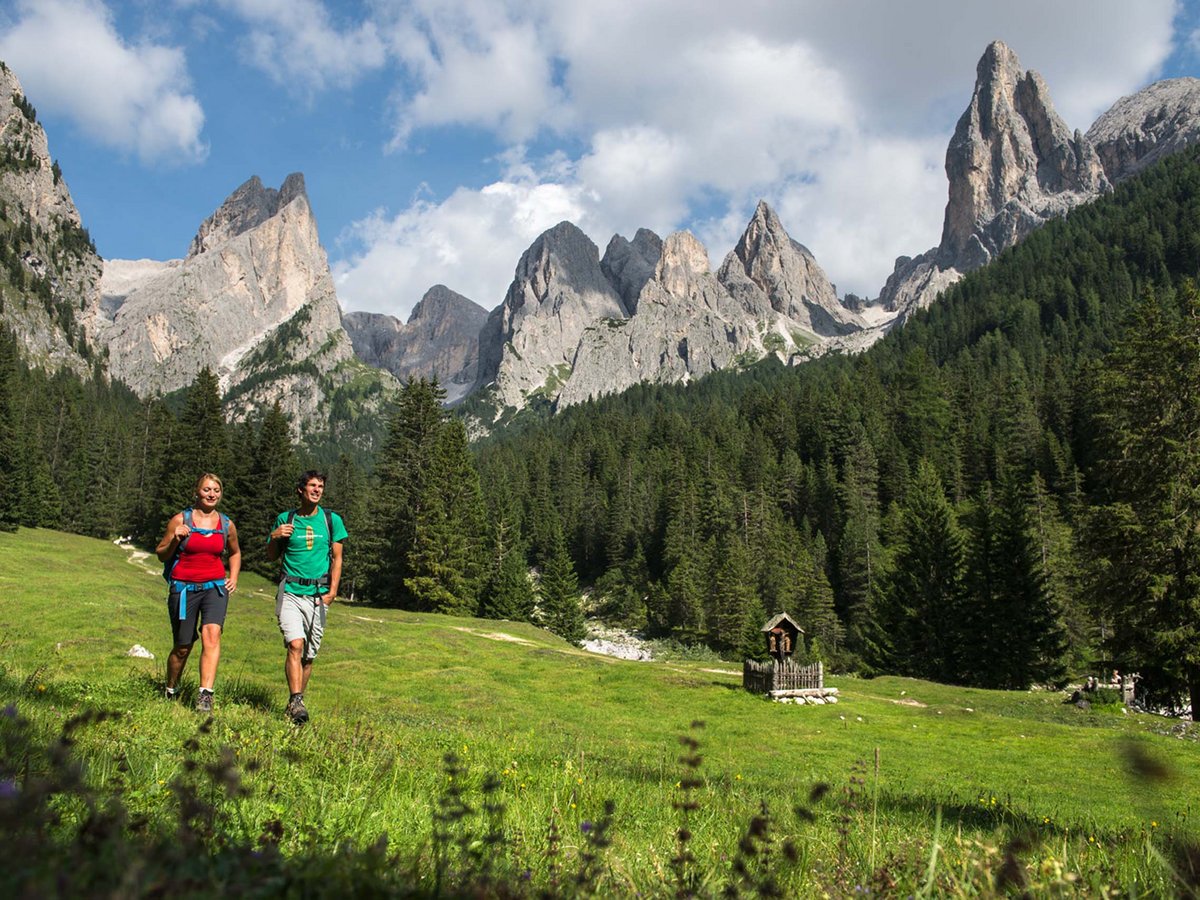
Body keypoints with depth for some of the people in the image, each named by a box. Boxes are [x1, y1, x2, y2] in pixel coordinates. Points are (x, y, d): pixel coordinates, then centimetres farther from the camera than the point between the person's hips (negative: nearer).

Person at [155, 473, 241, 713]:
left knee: (212, 634, -22)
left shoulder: (226, 525, 8)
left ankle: (205, 694, -27)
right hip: (184, 588, -1)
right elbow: (161, 554, 4)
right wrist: (175, 540, -15)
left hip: (215, 587, 1)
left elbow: (235, 553, 26)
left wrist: (233, 577, 11)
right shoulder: (180, 520, -1)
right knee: (183, 647, 6)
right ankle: (170, 692, 32)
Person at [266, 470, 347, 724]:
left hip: (318, 595, 2)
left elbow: (337, 558, 8)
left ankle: (295, 703, 19)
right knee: (295, 645, -19)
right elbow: (272, 556, 14)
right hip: (290, 592, -2)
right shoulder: (285, 519, 6)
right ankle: (296, 702, -21)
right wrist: (275, 537, -6)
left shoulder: (332, 520, 8)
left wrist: (333, 589, -5)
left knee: (309, 654, 6)